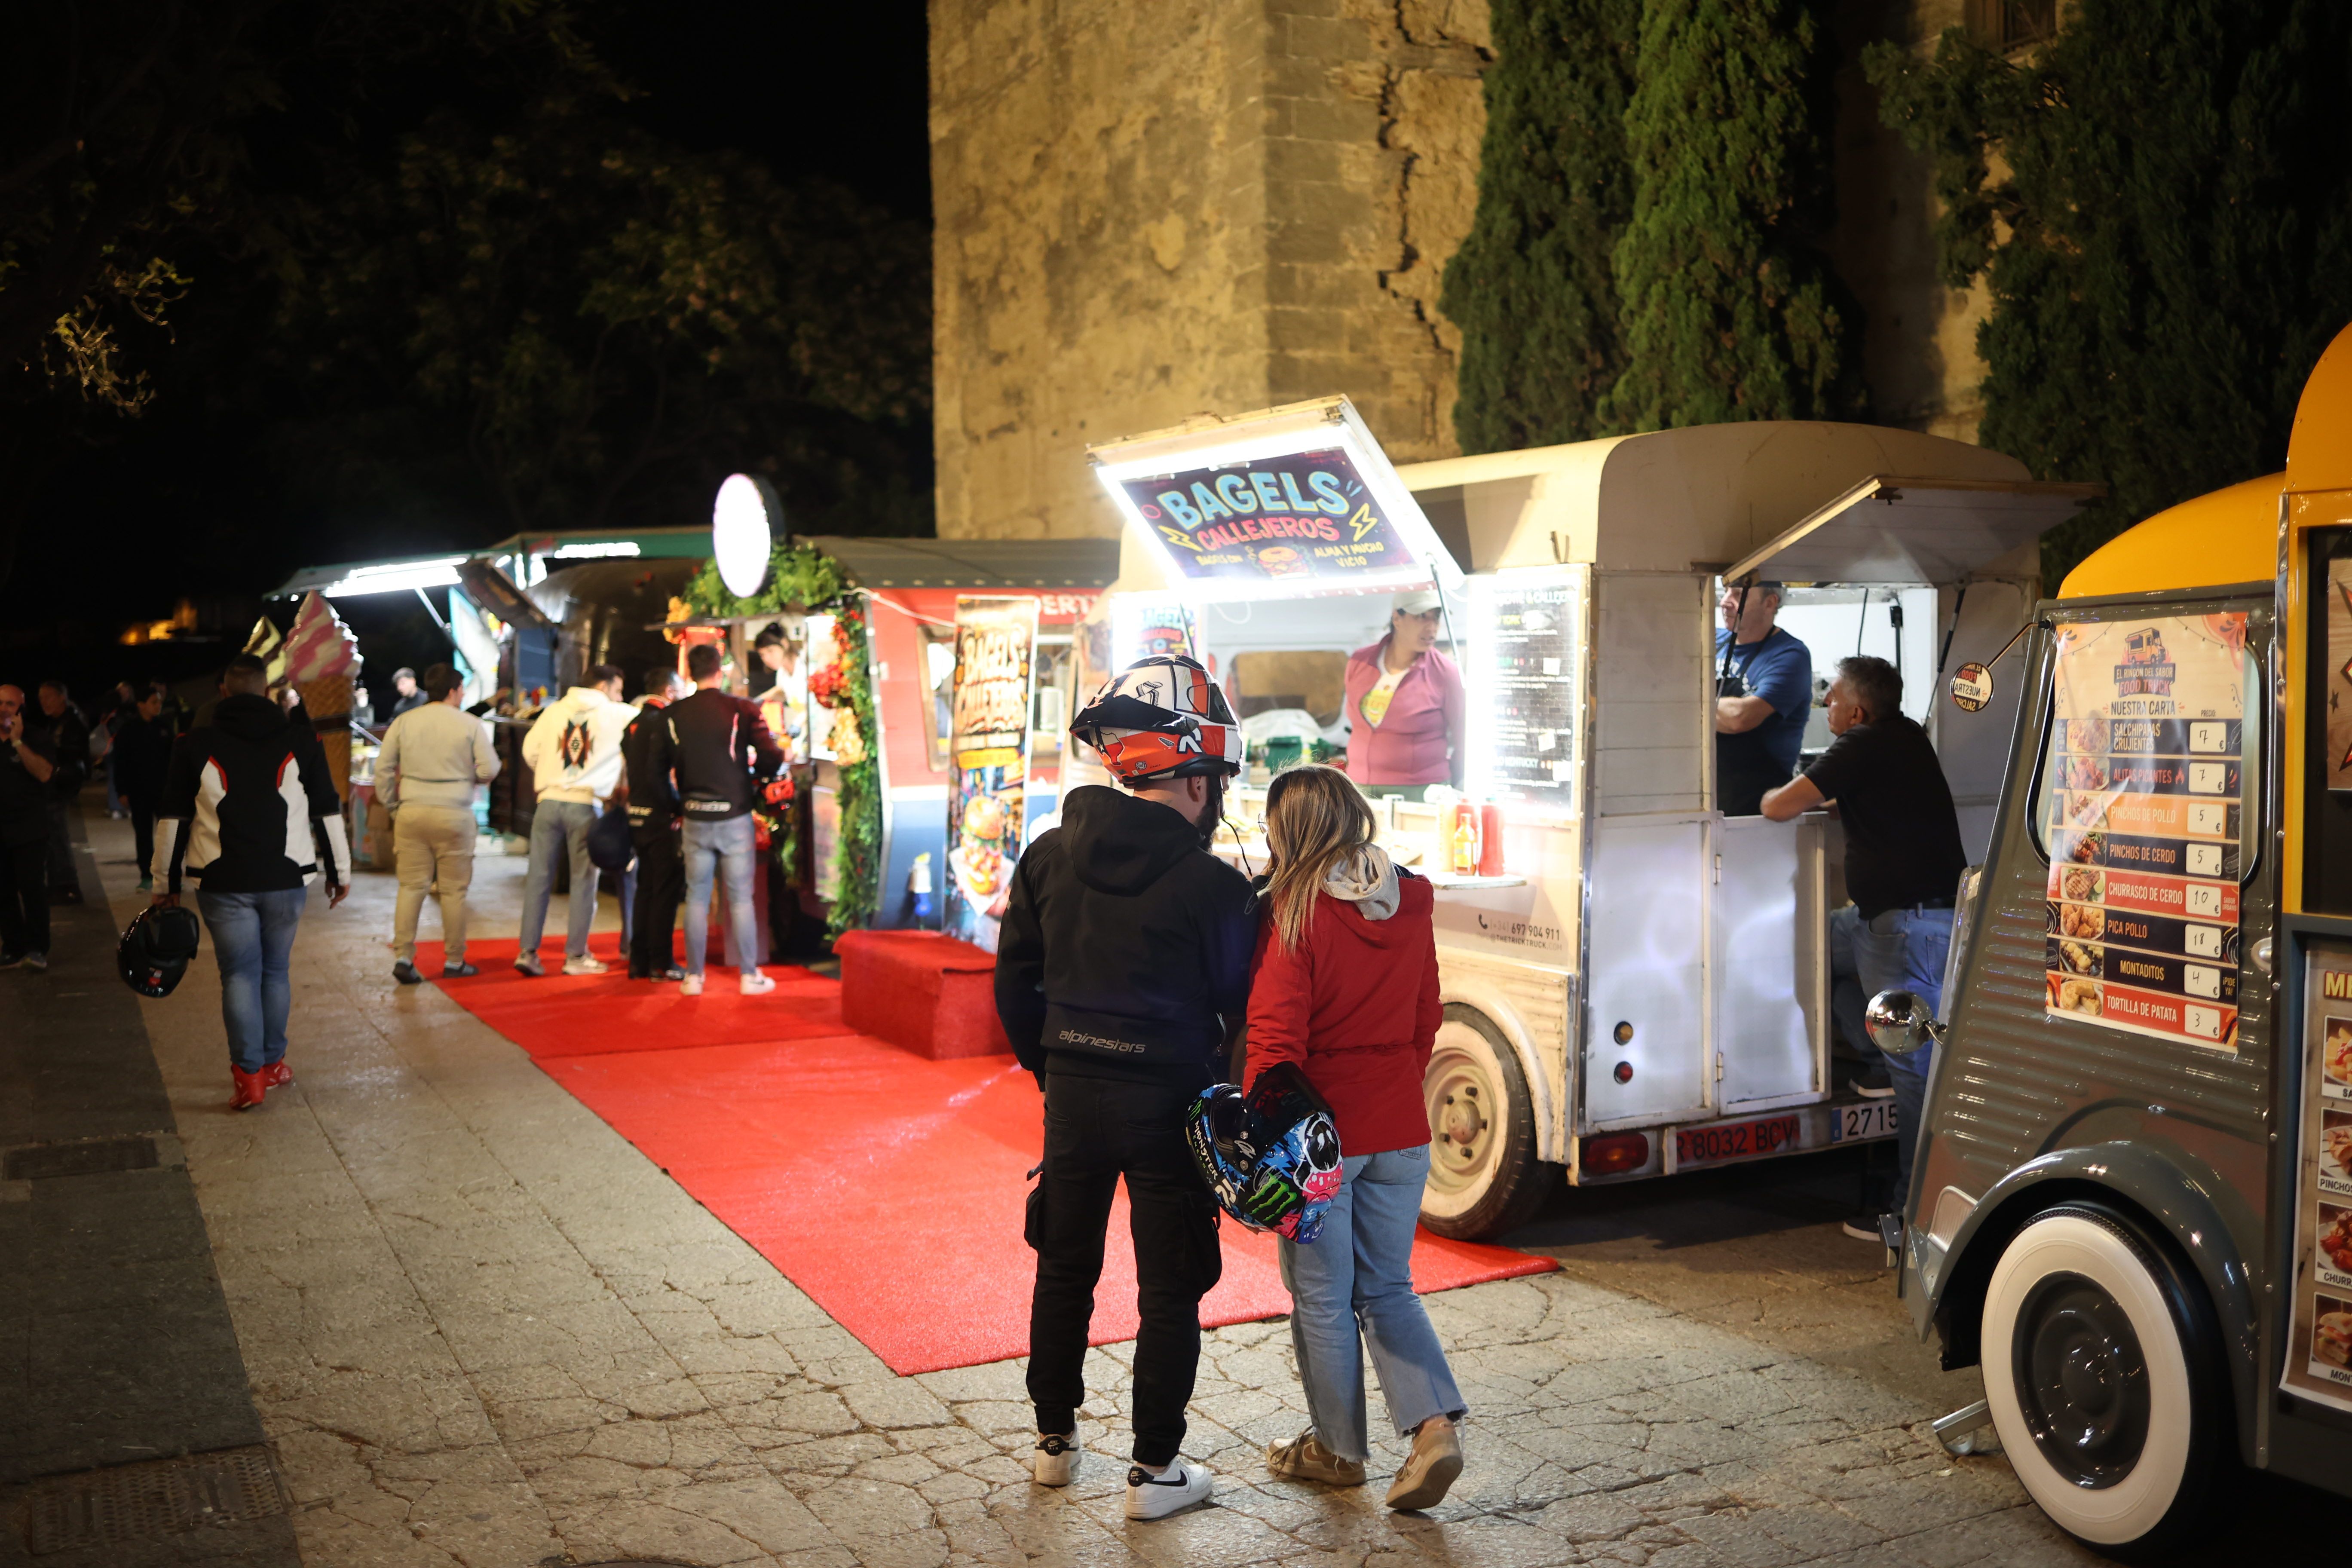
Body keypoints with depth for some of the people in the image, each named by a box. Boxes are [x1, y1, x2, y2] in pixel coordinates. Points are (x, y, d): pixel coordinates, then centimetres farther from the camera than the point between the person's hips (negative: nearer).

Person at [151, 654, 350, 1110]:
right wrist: (339, 872, 14)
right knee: (276, 969, 14)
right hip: (288, 880, 1)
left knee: (239, 972, 3)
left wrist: (166, 884, 13)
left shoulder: (196, 746, 2)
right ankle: (273, 1064, 21)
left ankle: (248, 1074, -4)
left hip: (223, 883, -1)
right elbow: (328, 812, 6)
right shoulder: (301, 742, 3)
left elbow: (173, 820, 5)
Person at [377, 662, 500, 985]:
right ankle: (454, 962, 12)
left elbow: (383, 769, 5)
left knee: (411, 887, 6)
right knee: (454, 891, 5)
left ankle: (403, 958, 0)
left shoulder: (403, 722, 6)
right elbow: (488, 771, -6)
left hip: (412, 813, 3)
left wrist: (392, 807, 14)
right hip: (454, 814, -3)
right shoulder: (471, 725, -2)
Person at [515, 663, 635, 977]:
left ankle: (528, 951, 6)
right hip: (586, 805, -3)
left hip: (549, 801, 3)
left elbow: (530, 751, 9)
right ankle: (576, 956, 8)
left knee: (539, 877, 7)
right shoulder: (619, 715, 0)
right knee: (584, 880, 5)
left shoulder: (554, 710, 9)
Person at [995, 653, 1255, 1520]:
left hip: (1072, 1092, 5)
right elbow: (1238, 1012, -8)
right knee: (1169, 1289, 9)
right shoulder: (1212, 887, -17)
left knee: (1064, 1270, 20)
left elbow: (1015, 985, 6)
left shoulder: (1050, 857, -2)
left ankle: (1055, 1440, 34)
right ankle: (1155, 1471, 17)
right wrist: (1219, 1097, 10)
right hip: (1166, 1106, -4)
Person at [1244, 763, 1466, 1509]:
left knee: (1323, 1298, 11)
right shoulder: (1411, 906, 2)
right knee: (1387, 1287, 18)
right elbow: (1426, 1020, 11)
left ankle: (1338, 1449, 25)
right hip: (1400, 1135, 5)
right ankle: (1435, 1426, 3)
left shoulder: (1294, 915, -16)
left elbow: (1275, 1040, -17)